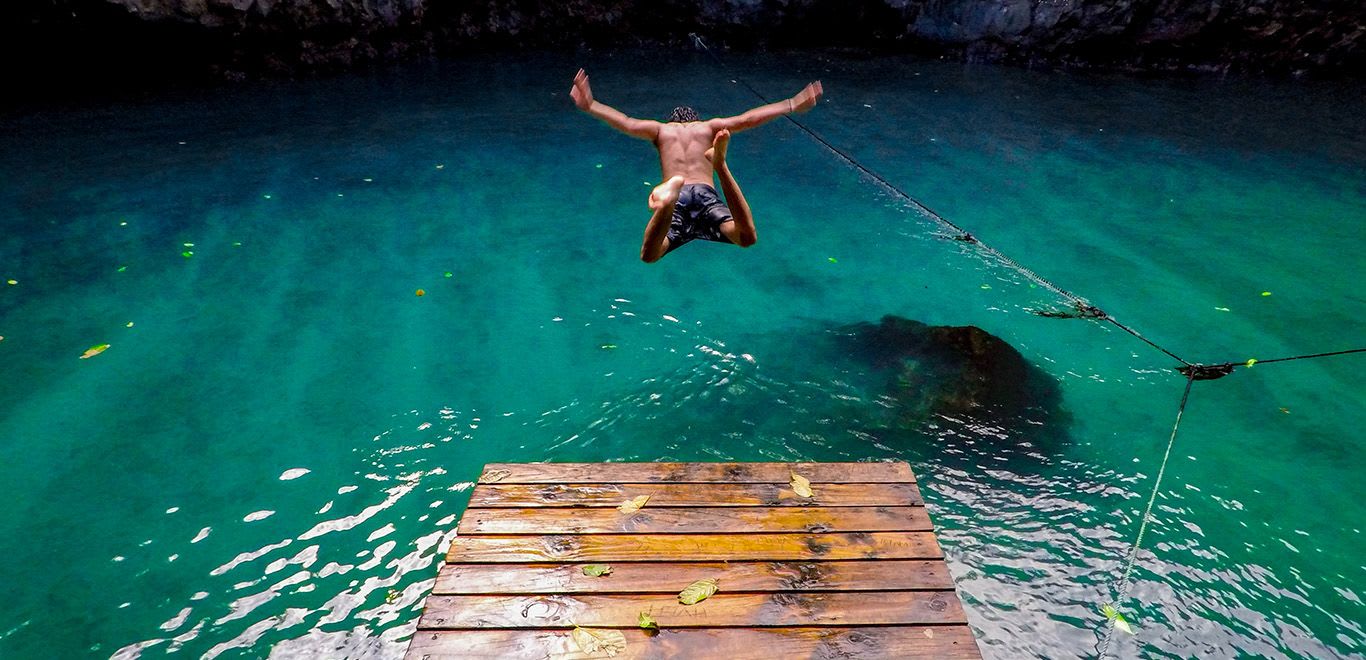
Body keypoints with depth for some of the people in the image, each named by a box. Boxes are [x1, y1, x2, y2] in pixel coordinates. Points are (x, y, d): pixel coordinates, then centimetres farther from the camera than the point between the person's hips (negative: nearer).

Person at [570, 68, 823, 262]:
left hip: (678, 199, 1)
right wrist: (792, 105, 30)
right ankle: (720, 166, -42)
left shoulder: (661, 129, 29)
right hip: (705, 194, 0)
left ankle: (669, 201, -52)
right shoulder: (710, 127, 29)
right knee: (746, 238, -25)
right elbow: (748, 119, 23)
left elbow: (625, 122, 17)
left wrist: (590, 105, 25)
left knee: (649, 255, -22)